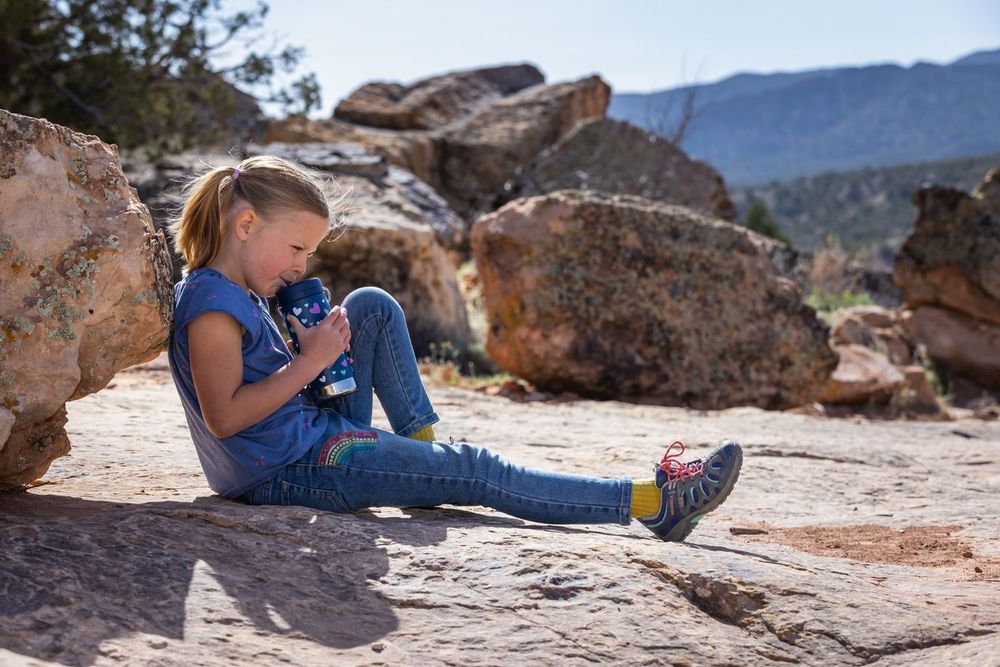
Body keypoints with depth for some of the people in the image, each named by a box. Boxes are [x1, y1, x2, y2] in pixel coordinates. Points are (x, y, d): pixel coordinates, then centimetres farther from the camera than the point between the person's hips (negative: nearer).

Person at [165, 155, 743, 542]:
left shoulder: (239, 293, 12)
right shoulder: (212, 302, -19)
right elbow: (224, 416, -26)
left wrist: (309, 347, 0)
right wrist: (308, 364, -21)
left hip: (320, 435, 10)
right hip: (290, 474, -10)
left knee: (371, 306, 8)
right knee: (473, 472, -12)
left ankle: (421, 443, 5)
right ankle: (653, 502, -9)